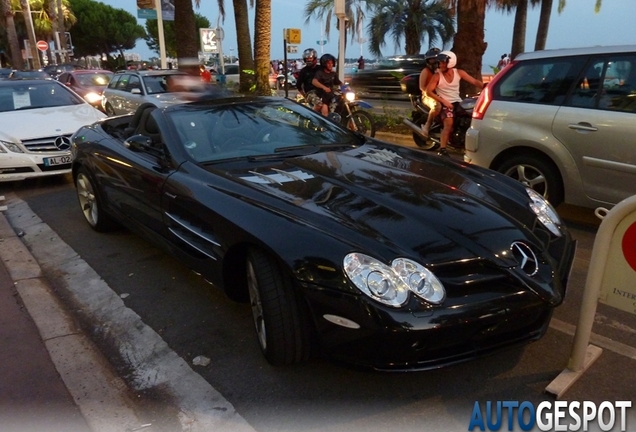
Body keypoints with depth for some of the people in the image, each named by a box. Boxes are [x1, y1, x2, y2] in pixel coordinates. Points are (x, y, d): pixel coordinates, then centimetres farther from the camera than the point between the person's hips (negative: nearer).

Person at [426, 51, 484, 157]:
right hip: (445, 104, -5)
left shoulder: (459, 72, 2)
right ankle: (442, 149, -28)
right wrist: (444, 101, -20)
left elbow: (474, 81, 0)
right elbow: (428, 91, -13)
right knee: (449, 124, -28)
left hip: (458, 102, 5)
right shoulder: (437, 76, -7)